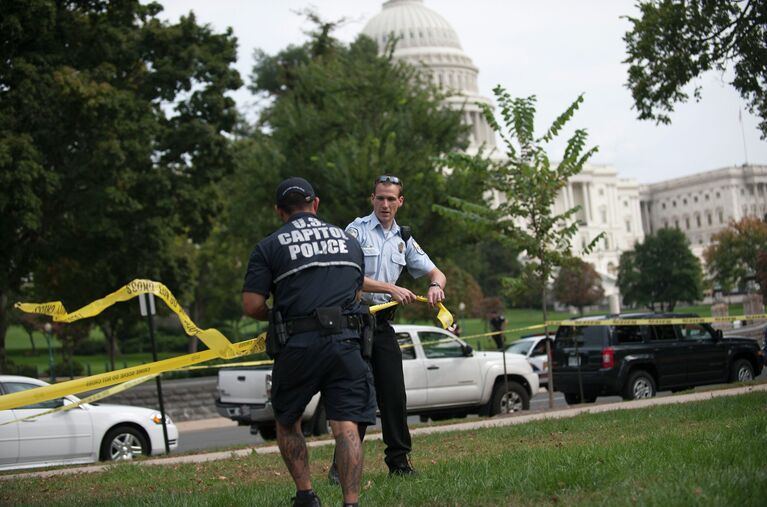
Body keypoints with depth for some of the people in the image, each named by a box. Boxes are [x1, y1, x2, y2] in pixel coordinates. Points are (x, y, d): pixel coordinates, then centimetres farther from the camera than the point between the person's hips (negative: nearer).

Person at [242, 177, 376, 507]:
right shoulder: (348, 241, 18)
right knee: (346, 426, -2)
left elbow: (252, 306, -3)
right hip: (345, 343, 2)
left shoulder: (268, 247, 4)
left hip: (298, 345, -2)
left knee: (287, 423, 19)